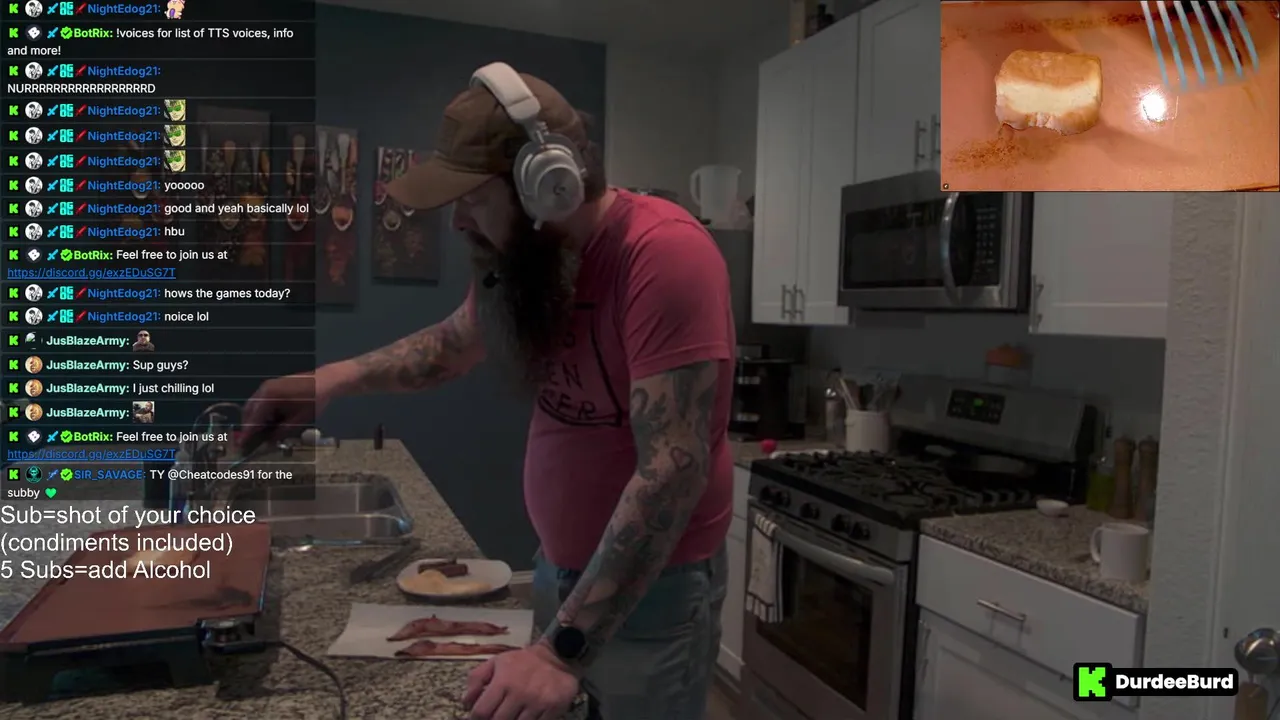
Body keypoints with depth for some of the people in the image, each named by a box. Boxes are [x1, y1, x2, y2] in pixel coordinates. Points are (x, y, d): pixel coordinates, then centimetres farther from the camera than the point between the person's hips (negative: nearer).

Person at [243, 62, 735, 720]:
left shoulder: (664, 253, -26)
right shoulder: (528, 254, -3)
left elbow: (672, 469, -31)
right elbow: (454, 342, 15)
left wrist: (563, 648, -33)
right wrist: (340, 377, -3)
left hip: (653, 586, -6)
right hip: (559, 565, 7)